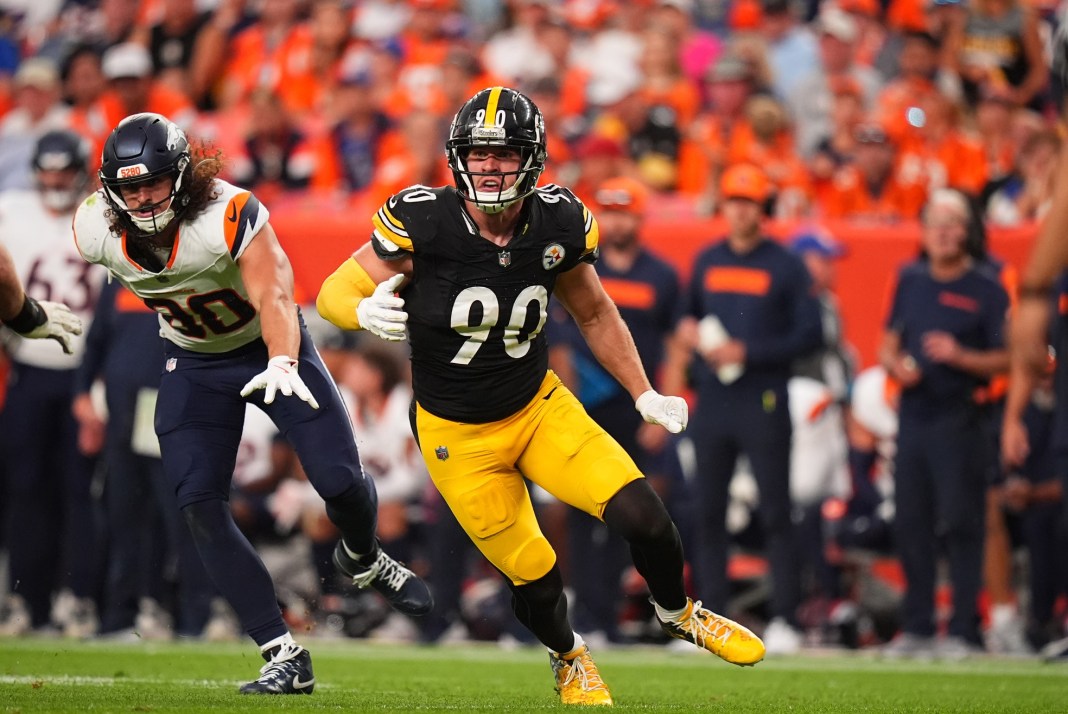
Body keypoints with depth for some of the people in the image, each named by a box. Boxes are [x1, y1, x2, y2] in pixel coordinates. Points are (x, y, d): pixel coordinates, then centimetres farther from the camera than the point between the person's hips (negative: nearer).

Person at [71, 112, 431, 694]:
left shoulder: (230, 216, -33)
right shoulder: (97, 231, -19)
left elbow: (274, 296, -43)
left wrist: (282, 365, -62)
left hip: (267, 345, -3)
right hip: (193, 363, 3)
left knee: (340, 482, -10)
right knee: (199, 509, -13)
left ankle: (363, 560, 29)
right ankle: (284, 659, -9)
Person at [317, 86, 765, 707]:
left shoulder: (557, 224, -10)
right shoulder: (422, 223, -22)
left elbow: (595, 314, 8)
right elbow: (333, 294, -15)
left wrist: (645, 394, 5)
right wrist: (365, 311, -38)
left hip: (540, 407, 3)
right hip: (458, 435, -3)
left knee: (643, 517, -12)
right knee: (534, 577, 0)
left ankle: (680, 614, 21)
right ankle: (570, 660, 35)